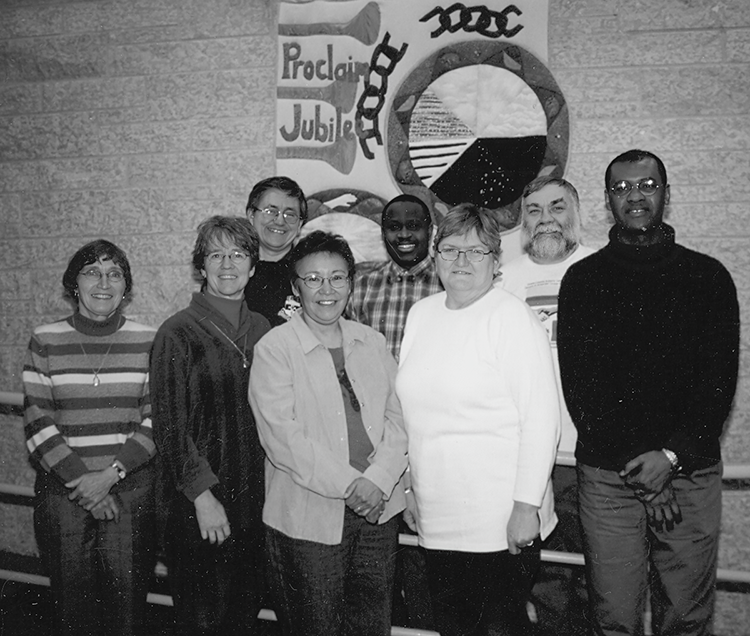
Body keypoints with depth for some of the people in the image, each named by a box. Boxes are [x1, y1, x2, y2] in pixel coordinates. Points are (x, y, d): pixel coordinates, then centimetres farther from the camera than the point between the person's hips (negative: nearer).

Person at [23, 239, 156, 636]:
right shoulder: (45, 340, 1)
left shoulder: (147, 341, 1)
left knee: (127, 603, 5)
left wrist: (112, 473, -13)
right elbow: (37, 424, -2)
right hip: (62, 495, 1)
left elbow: (155, 420, -2)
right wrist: (79, 479, -11)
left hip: (131, 493, 0)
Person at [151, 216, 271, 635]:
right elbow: (169, 425, -9)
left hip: (255, 498, 5)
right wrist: (203, 494, -13)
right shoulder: (178, 333, -8)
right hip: (201, 505, -4)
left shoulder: (263, 330, 7)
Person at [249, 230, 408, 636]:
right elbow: (281, 436, -13)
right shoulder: (274, 348, -6)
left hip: (378, 511, 4)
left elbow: (397, 417, 4)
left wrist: (378, 480, -12)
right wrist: (348, 484, -16)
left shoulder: (372, 342, 9)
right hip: (308, 517, -4)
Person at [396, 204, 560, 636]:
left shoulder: (512, 317, -11)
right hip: (437, 520, 6)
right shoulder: (422, 314, 8)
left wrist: (527, 505, -18)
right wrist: (411, 485, 15)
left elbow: (541, 418, -15)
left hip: (501, 523, -6)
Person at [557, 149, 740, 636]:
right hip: (607, 477, 0)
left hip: (692, 473, 1)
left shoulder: (709, 277, 5)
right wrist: (637, 468, -10)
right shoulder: (583, 280, 4)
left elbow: (720, 380, 0)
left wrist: (673, 456, -13)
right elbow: (577, 381, -2)